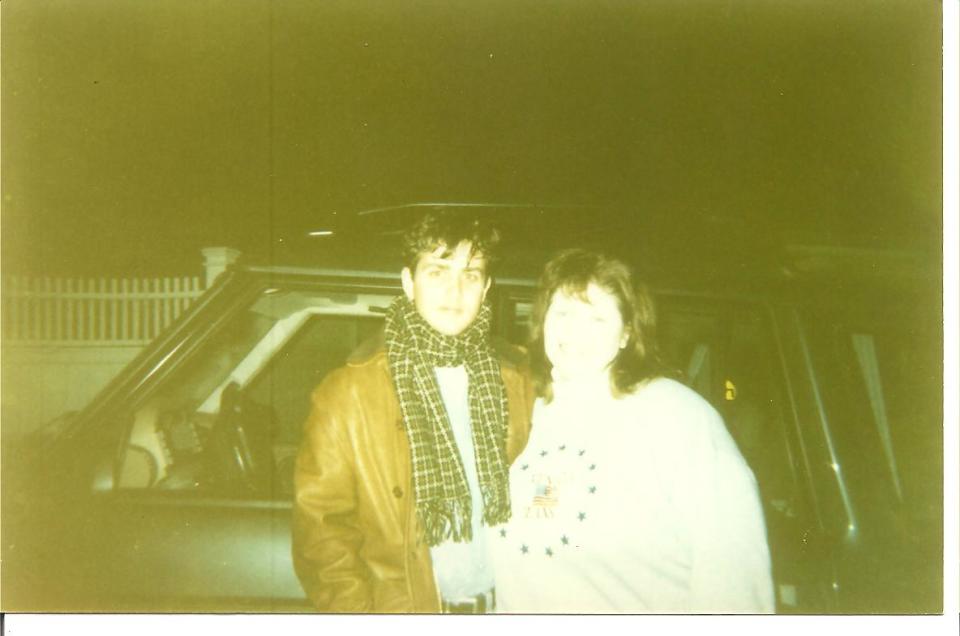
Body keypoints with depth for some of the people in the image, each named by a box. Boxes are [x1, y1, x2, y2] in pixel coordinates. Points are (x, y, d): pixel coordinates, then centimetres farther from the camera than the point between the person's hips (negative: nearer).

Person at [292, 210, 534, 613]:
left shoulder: (515, 382, 2)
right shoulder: (348, 394, -10)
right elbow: (319, 524, -9)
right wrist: (361, 614, -16)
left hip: (500, 605, 3)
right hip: (405, 612, -3)